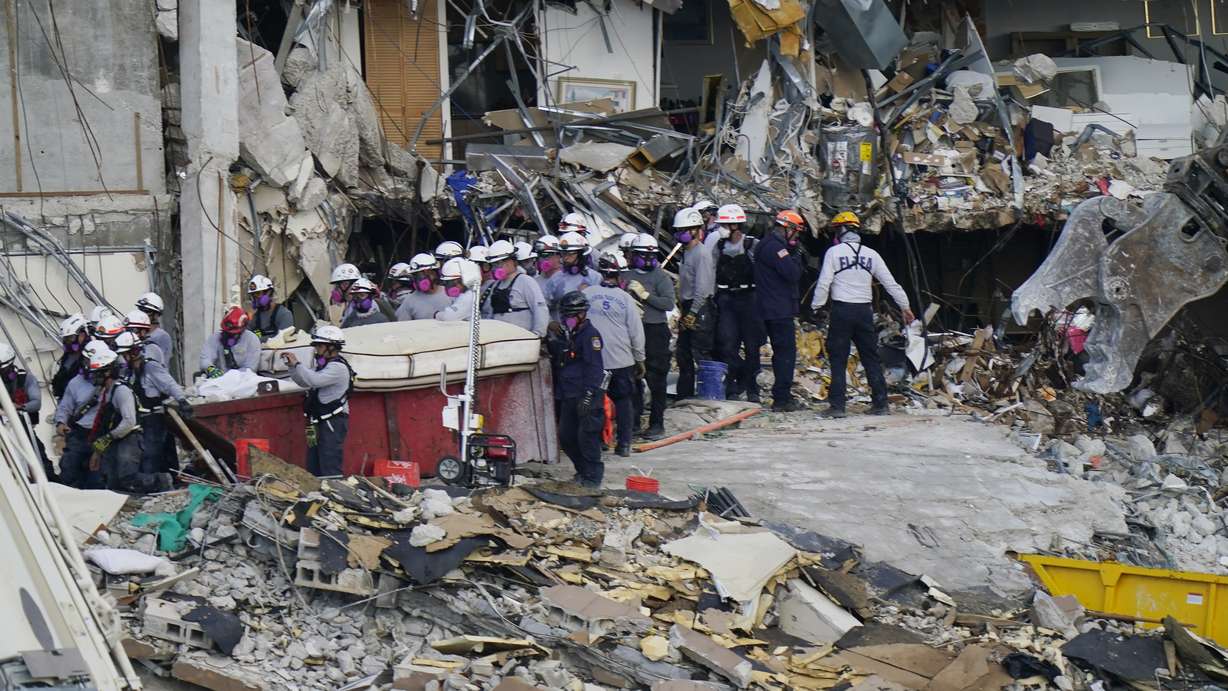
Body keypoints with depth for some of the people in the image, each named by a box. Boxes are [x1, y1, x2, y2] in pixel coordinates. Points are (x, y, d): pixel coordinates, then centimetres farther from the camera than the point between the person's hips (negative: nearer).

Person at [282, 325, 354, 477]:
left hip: (333, 423, -10)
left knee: (330, 469, -13)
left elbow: (314, 380, -26)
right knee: (313, 469, 12)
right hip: (320, 423, 10)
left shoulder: (338, 367, -13)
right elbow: (303, 382, 24)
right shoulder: (323, 365, 19)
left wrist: (297, 364, -16)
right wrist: (291, 366, 8)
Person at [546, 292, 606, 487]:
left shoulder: (590, 334, -10)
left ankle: (593, 475, 2)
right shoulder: (565, 335, 17)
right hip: (568, 396, 9)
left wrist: (588, 395, -22)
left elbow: (594, 367, -16)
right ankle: (583, 470, 24)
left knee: (587, 435, -8)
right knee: (566, 436, 9)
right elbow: (559, 363, 25)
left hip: (587, 396, -9)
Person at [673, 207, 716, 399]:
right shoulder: (687, 252, 16)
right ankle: (684, 395, 23)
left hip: (700, 309, -10)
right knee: (683, 355, 14)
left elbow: (702, 287, -20)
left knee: (701, 354, -9)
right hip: (688, 309, 10)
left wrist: (692, 314, -20)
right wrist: (684, 313, 15)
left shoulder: (702, 253, -14)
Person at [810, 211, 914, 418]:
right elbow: (890, 283, 12)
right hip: (865, 310, 4)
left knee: (838, 360, -1)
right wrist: (904, 306, 21)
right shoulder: (870, 254, 9)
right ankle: (881, 403, 10)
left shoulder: (834, 252, -2)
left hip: (842, 310, -3)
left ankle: (837, 405, -5)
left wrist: (816, 306, 4)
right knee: (871, 358, 10)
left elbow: (824, 283, -7)